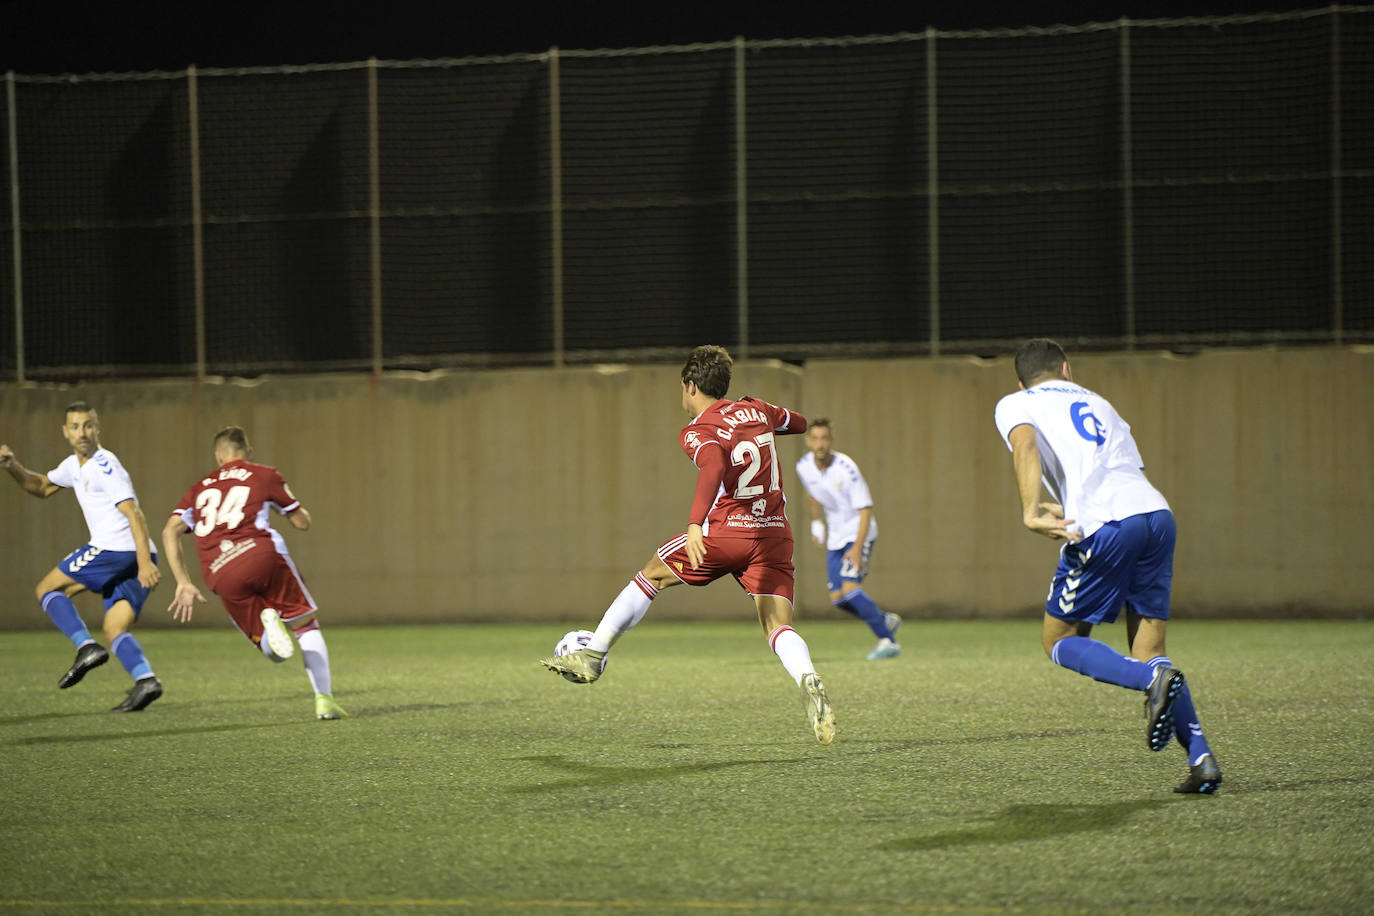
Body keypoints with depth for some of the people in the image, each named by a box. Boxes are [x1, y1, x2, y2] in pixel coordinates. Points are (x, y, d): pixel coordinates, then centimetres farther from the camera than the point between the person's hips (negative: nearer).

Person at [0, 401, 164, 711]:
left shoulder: (104, 466, -9)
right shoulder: (75, 465, 21)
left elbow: (134, 514, -18)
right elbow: (42, 487, 38)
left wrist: (144, 562, -28)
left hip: (114, 549, -9)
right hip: (132, 558, 9)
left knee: (47, 589, 5)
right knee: (115, 630, 5)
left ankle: (86, 647, -13)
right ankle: (145, 680, -19)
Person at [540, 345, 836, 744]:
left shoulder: (698, 433, -6)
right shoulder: (756, 411, 14)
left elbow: (713, 469, -29)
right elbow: (799, 423, 35)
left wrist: (695, 524, -41)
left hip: (725, 531, -5)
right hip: (775, 535, 5)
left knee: (652, 575, 16)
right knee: (778, 627, -2)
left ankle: (592, 656, 21)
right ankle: (809, 683, -33)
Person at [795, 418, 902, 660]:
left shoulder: (846, 469, -24)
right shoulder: (804, 467, -5)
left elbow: (865, 509, -22)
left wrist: (857, 548, -30)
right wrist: (816, 523, 17)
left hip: (858, 533, -7)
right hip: (836, 537, 7)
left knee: (850, 588, -22)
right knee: (837, 598, 1)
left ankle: (888, 641, -16)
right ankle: (886, 621, 23)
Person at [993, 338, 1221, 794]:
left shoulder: (1015, 405, 15)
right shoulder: (1099, 404, 31)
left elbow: (1025, 442, -8)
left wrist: (1032, 513, -17)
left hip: (1104, 529, -5)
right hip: (1156, 513, 5)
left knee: (1059, 641, 11)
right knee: (1148, 650, 14)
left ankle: (1153, 679, -15)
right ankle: (1201, 757, -3)